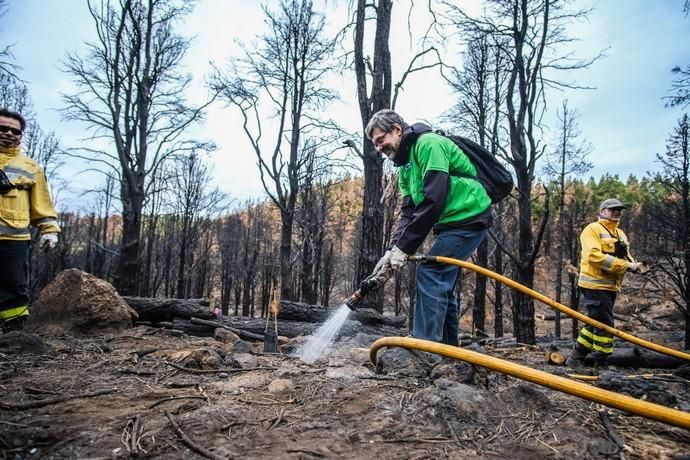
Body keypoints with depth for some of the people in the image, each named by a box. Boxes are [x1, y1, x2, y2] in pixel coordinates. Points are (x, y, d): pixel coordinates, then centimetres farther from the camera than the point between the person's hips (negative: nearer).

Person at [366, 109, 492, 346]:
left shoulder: (428, 144, -15)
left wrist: (404, 247, -24)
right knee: (442, 285, 10)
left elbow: (433, 200, -25)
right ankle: (448, 349, 19)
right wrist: (395, 249, -8)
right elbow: (408, 211, 7)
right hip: (451, 222, 10)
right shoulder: (406, 165, 15)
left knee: (430, 274, -15)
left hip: (468, 217, -10)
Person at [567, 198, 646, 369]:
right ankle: (601, 365, 6)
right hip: (595, 285, -9)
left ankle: (576, 358, 24)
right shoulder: (593, 229, -8)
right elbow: (594, 256, -21)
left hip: (610, 286, 9)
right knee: (604, 325, -6)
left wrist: (635, 265, -6)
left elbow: (626, 256, 17)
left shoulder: (620, 234, 20)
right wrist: (624, 265, -22)